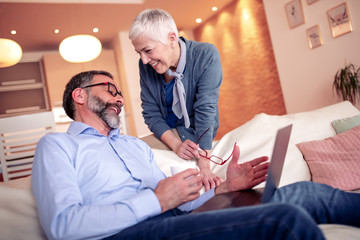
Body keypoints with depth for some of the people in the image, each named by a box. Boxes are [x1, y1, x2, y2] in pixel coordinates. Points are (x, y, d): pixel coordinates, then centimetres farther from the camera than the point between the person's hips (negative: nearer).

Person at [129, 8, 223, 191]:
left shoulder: (206, 55, -21)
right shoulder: (146, 66, -9)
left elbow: (205, 111, -25)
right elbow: (151, 113, -6)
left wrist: (204, 167, -30)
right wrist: (176, 145, -23)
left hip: (194, 134, -5)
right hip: (167, 134, 5)